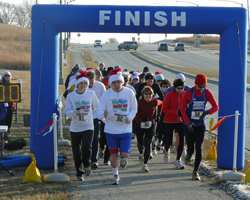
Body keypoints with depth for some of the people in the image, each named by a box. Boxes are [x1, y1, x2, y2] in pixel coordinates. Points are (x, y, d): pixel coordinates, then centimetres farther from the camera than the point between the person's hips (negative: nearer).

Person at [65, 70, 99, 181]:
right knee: (76, 152, 3)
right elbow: (67, 111, -4)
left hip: (88, 127, -1)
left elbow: (96, 106, 18)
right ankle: (79, 173, 20)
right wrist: (75, 112, -22)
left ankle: (87, 165, 11)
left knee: (86, 147, -18)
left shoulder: (91, 94, 1)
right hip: (75, 128, 1)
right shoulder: (70, 96, -2)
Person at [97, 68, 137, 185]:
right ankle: (115, 175, 27)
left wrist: (129, 117, -13)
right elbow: (100, 112, -3)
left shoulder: (129, 93, -1)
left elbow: (134, 109, 7)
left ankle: (123, 158, 29)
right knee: (114, 154, 5)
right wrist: (104, 114, -28)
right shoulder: (106, 95, -3)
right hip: (111, 129, 0)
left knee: (125, 153, -9)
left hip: (126, 129, 0)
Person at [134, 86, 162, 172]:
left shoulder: (155, 102, -7)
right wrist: (141, 120, -28)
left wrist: (158, 113, 9)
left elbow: (160, 104, 16)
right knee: (140, 143, 16)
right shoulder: (139, 103, -14)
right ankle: (141, 154, 53)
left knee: (147, 144, -11)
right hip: (140, 125, 0)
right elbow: (135, 114, -14)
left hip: (150, 125, 0)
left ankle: (145, 164, -8)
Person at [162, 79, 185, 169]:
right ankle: (166, 151, 41)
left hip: (181, 121, 2)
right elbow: (164, 109, -11)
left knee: (181, 140, -6)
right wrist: (176, 112, -21)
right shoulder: (169, 95, -9)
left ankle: (178, 161, 7)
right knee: (169, 141, 5)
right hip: (170, 121, -2)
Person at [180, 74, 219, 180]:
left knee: (199, 148, -5)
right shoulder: (188, 93, -11)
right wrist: (188, 122, -22)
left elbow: (216, 107, -9)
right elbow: (182, 109, -10)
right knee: (191, 149, -2)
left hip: (200, 125, 2)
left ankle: (195, 171, 5)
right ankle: (188, 156, 36)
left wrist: (206, 112, -29)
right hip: (189, 125, -2)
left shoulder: (207, 93, -4)